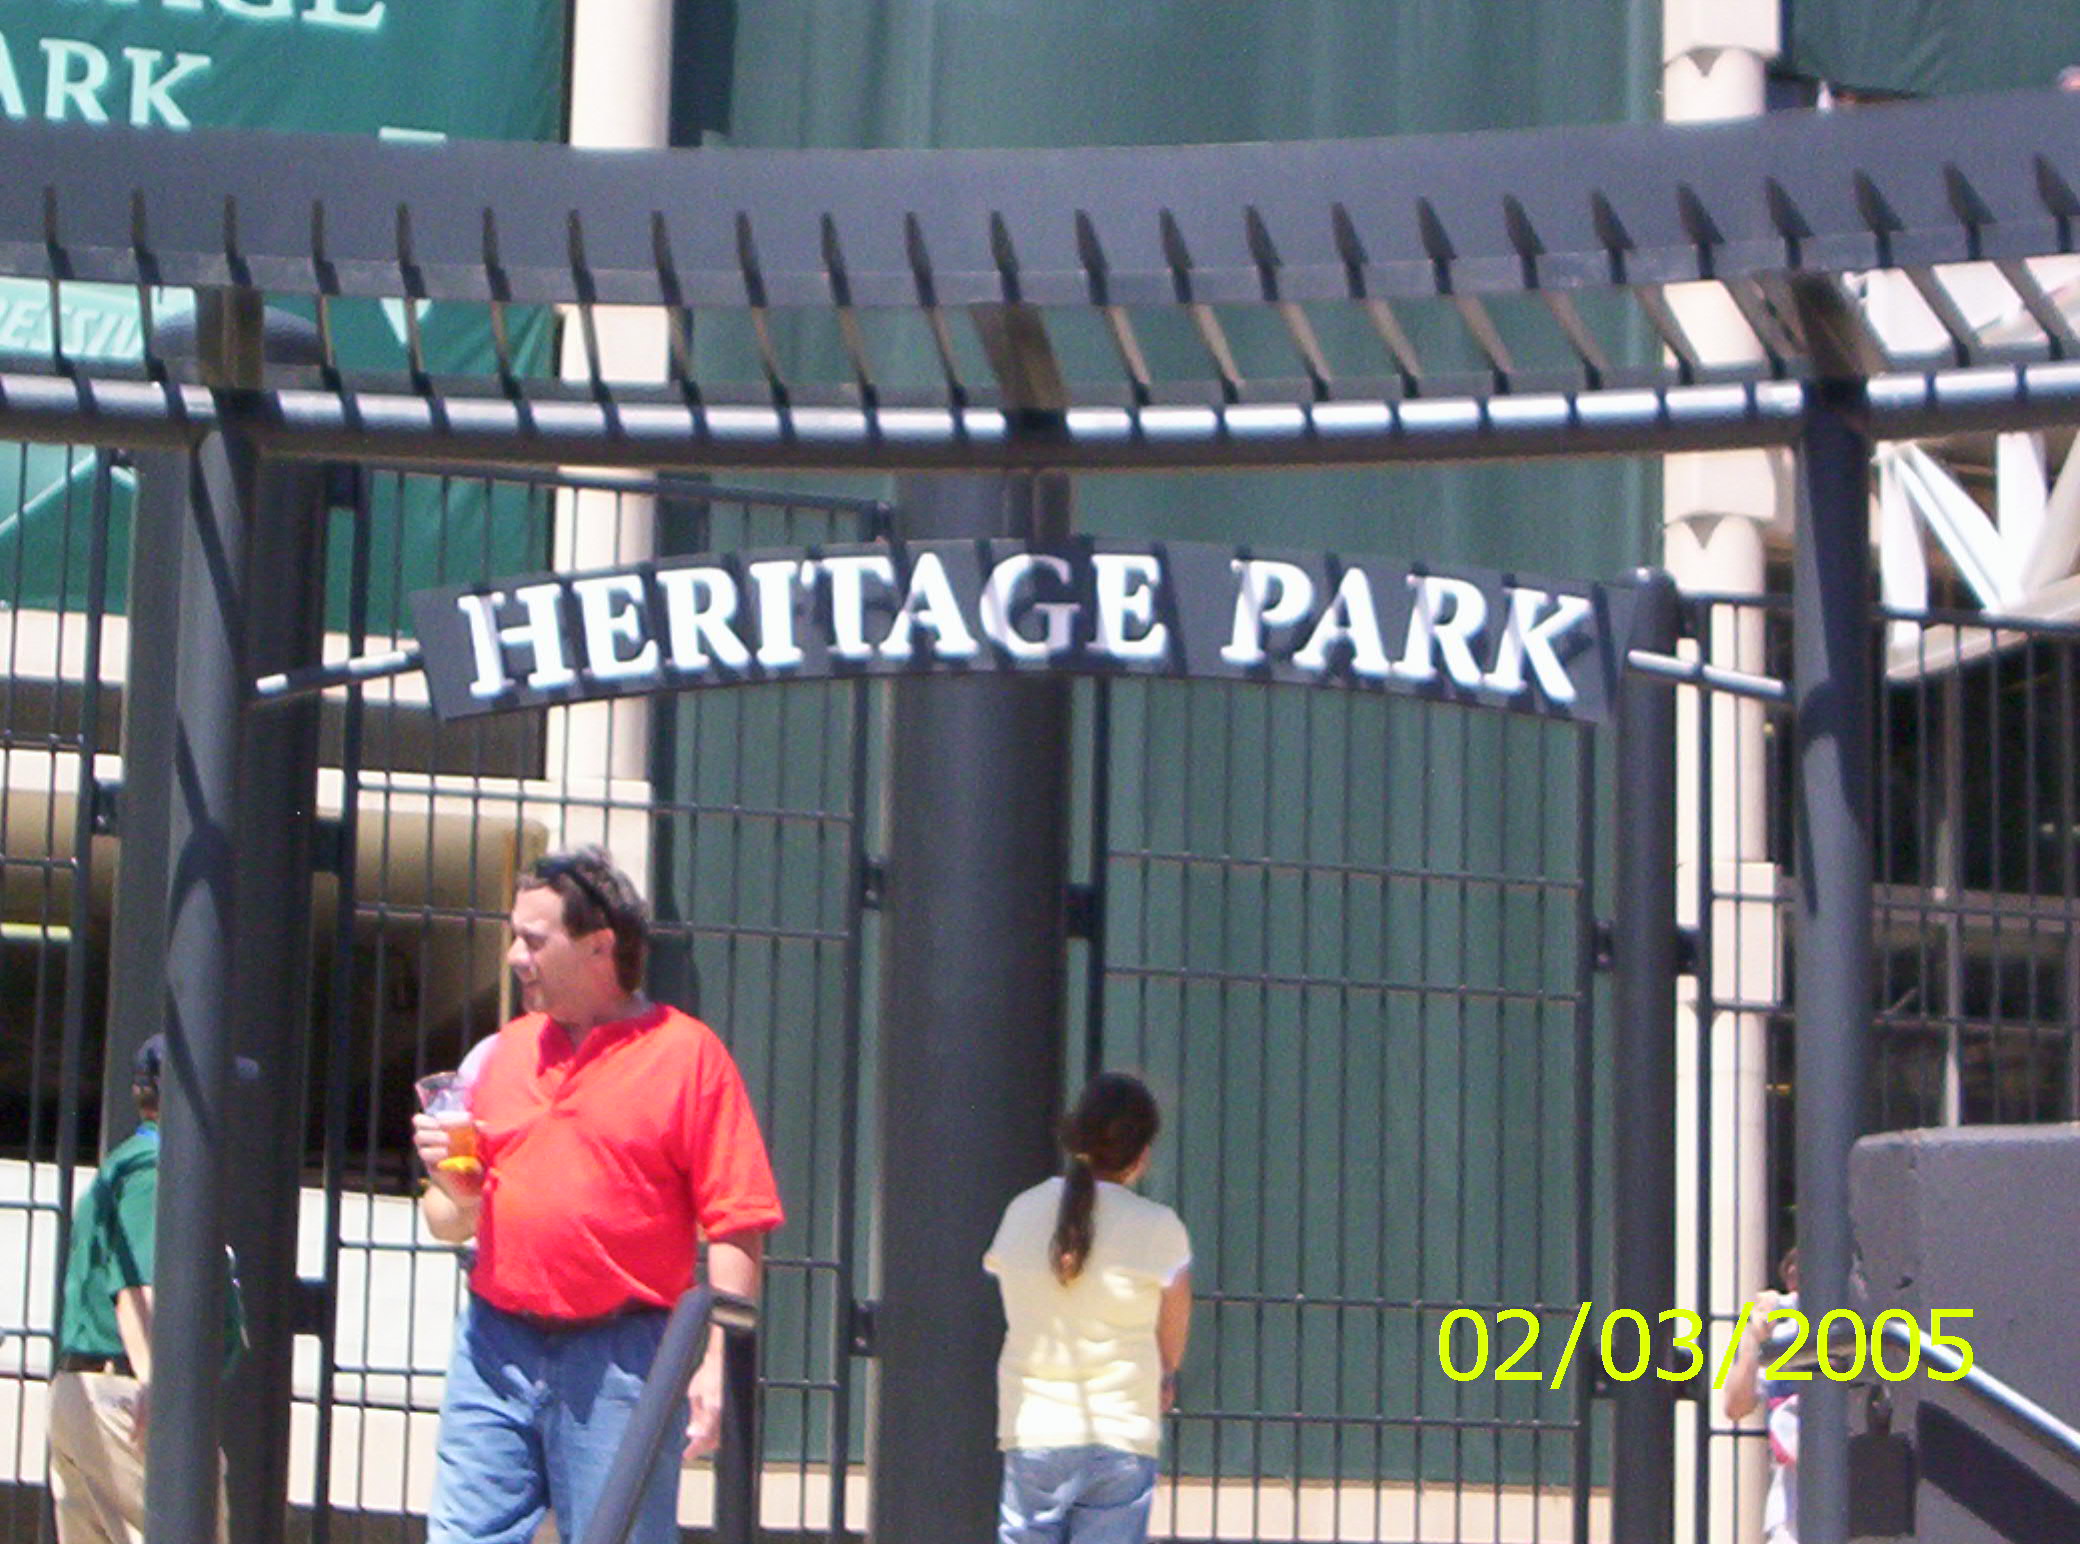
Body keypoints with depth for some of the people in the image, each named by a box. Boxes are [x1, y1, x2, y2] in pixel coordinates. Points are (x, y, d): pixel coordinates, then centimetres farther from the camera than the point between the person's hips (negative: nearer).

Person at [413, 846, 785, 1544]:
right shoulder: (501, 1053, 14)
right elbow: (448, 1225, 21)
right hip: (496, 1345, 5)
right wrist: (452, 1189, -3)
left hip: (622, 1356, -4)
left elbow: (736, 1226, -7)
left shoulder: (687, 1054, -1)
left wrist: (713, 1360, -14)